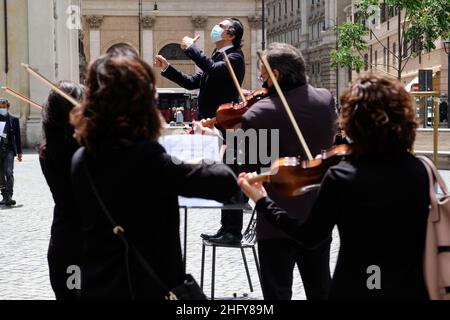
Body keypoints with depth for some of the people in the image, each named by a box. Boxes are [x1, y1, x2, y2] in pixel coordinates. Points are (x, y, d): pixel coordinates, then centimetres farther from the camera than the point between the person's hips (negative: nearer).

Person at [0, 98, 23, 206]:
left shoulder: (14, 119, 4)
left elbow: (17, 136, 7)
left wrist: (19, 152, 6)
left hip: (9, 150, -2)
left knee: (9, 173, -14)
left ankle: (9, 196, -18)